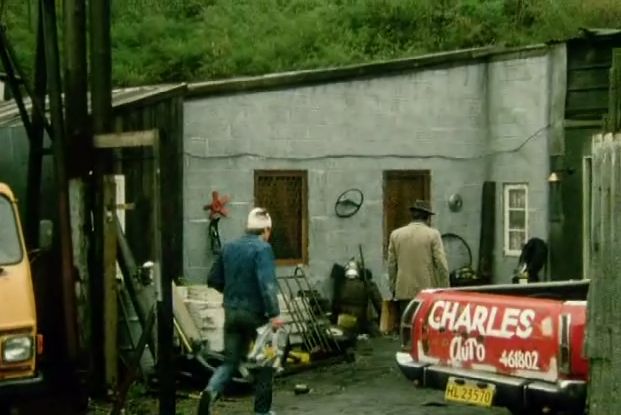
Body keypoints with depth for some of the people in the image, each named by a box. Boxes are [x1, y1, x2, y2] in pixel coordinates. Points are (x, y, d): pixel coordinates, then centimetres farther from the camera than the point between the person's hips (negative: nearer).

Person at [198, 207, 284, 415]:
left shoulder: (228, 248, 8)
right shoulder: (263, 249, -13)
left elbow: (213, 280, 13)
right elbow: (267, 283, -24)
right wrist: (274, 313, -25)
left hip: (232, 312, 6)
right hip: (255, 312, -5)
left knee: (231, 360, 11)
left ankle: (211, 391, -16)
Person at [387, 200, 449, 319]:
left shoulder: (395, 234, 7)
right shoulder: (433, 234, -4)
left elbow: (391, 265, 10)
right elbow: (441, 264, -6)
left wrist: (393, 289, 18)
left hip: (404, 292, 3)